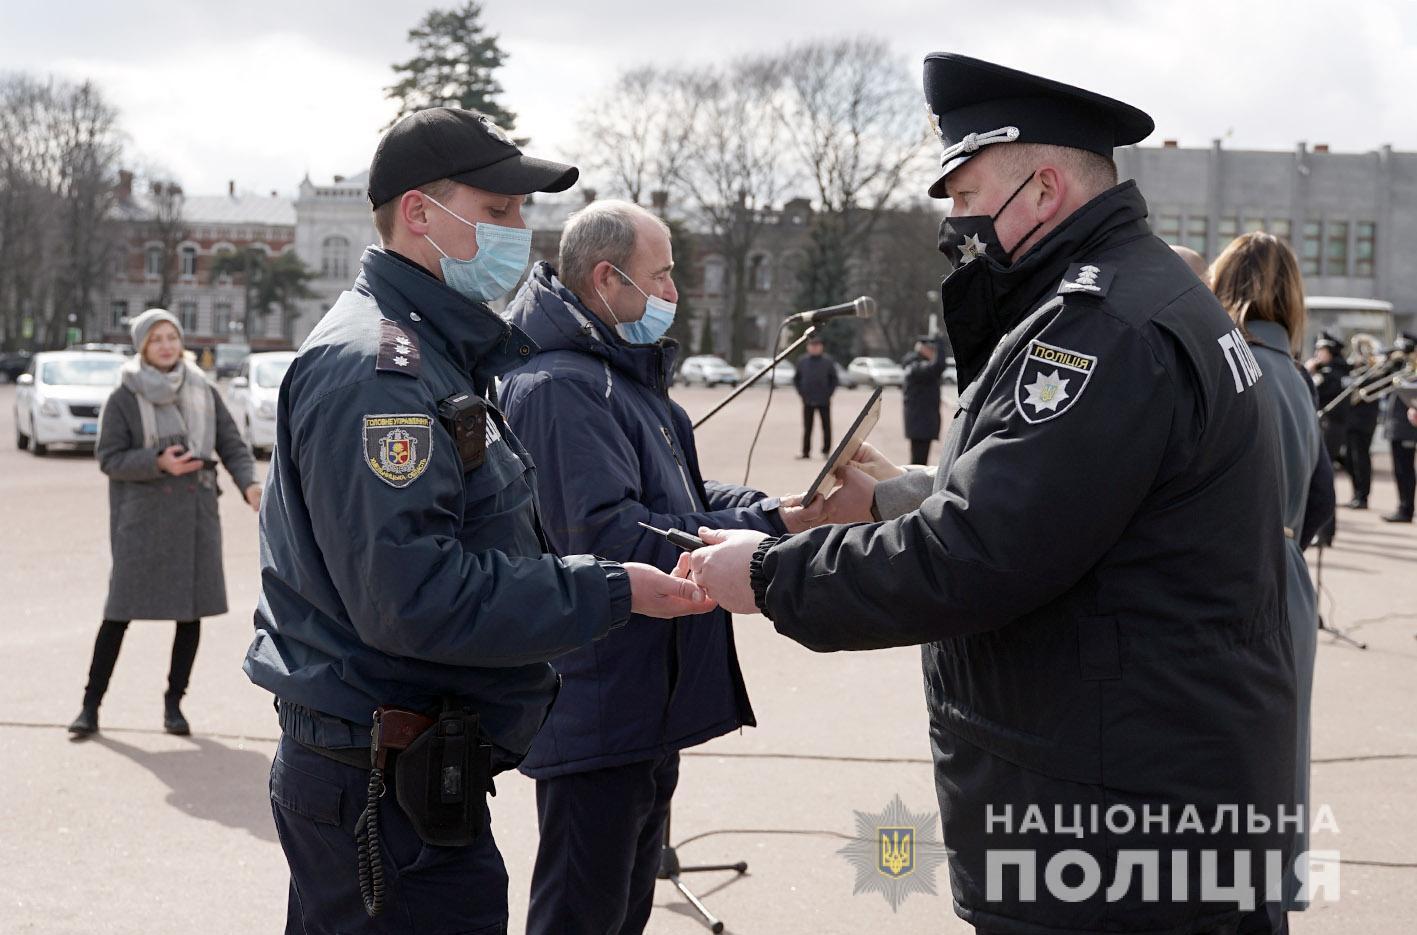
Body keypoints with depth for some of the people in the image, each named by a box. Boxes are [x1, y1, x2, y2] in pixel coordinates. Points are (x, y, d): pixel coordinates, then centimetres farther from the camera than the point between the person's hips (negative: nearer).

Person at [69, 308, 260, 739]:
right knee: (120, 611, -3)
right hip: (142, 517, -3)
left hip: (196, 513, 3)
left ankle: (174, 702, 17)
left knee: (192, 610, 4)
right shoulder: (123, 399, -2)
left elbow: (231, 444, 5)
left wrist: (249, 482, -13)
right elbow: (109, 458, -4)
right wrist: (158, 463, -19)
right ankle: (91, 704, 6)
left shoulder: (203, 392, 7)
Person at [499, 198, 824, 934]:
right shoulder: (559, 388, -20)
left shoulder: (626, 376, 15)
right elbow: (609, 535, -27)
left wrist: (769, 509, -2)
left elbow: (684, 496, 18)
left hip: (647, 703, 11)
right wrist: (762, 535, -23)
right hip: (596, 717, -11)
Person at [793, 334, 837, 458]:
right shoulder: (802, 361, 4)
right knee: (807, 428, 3)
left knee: (826, 427, 3)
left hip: (824, 401, -1)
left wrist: (828, 393, -5)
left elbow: (834, 379, 4)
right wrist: (801, 392, 0)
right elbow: (796, 378, 11)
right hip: (807, 401, 1)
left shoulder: (828, 361, -1)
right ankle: (805, 452, 7)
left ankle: (826, 451, 12)